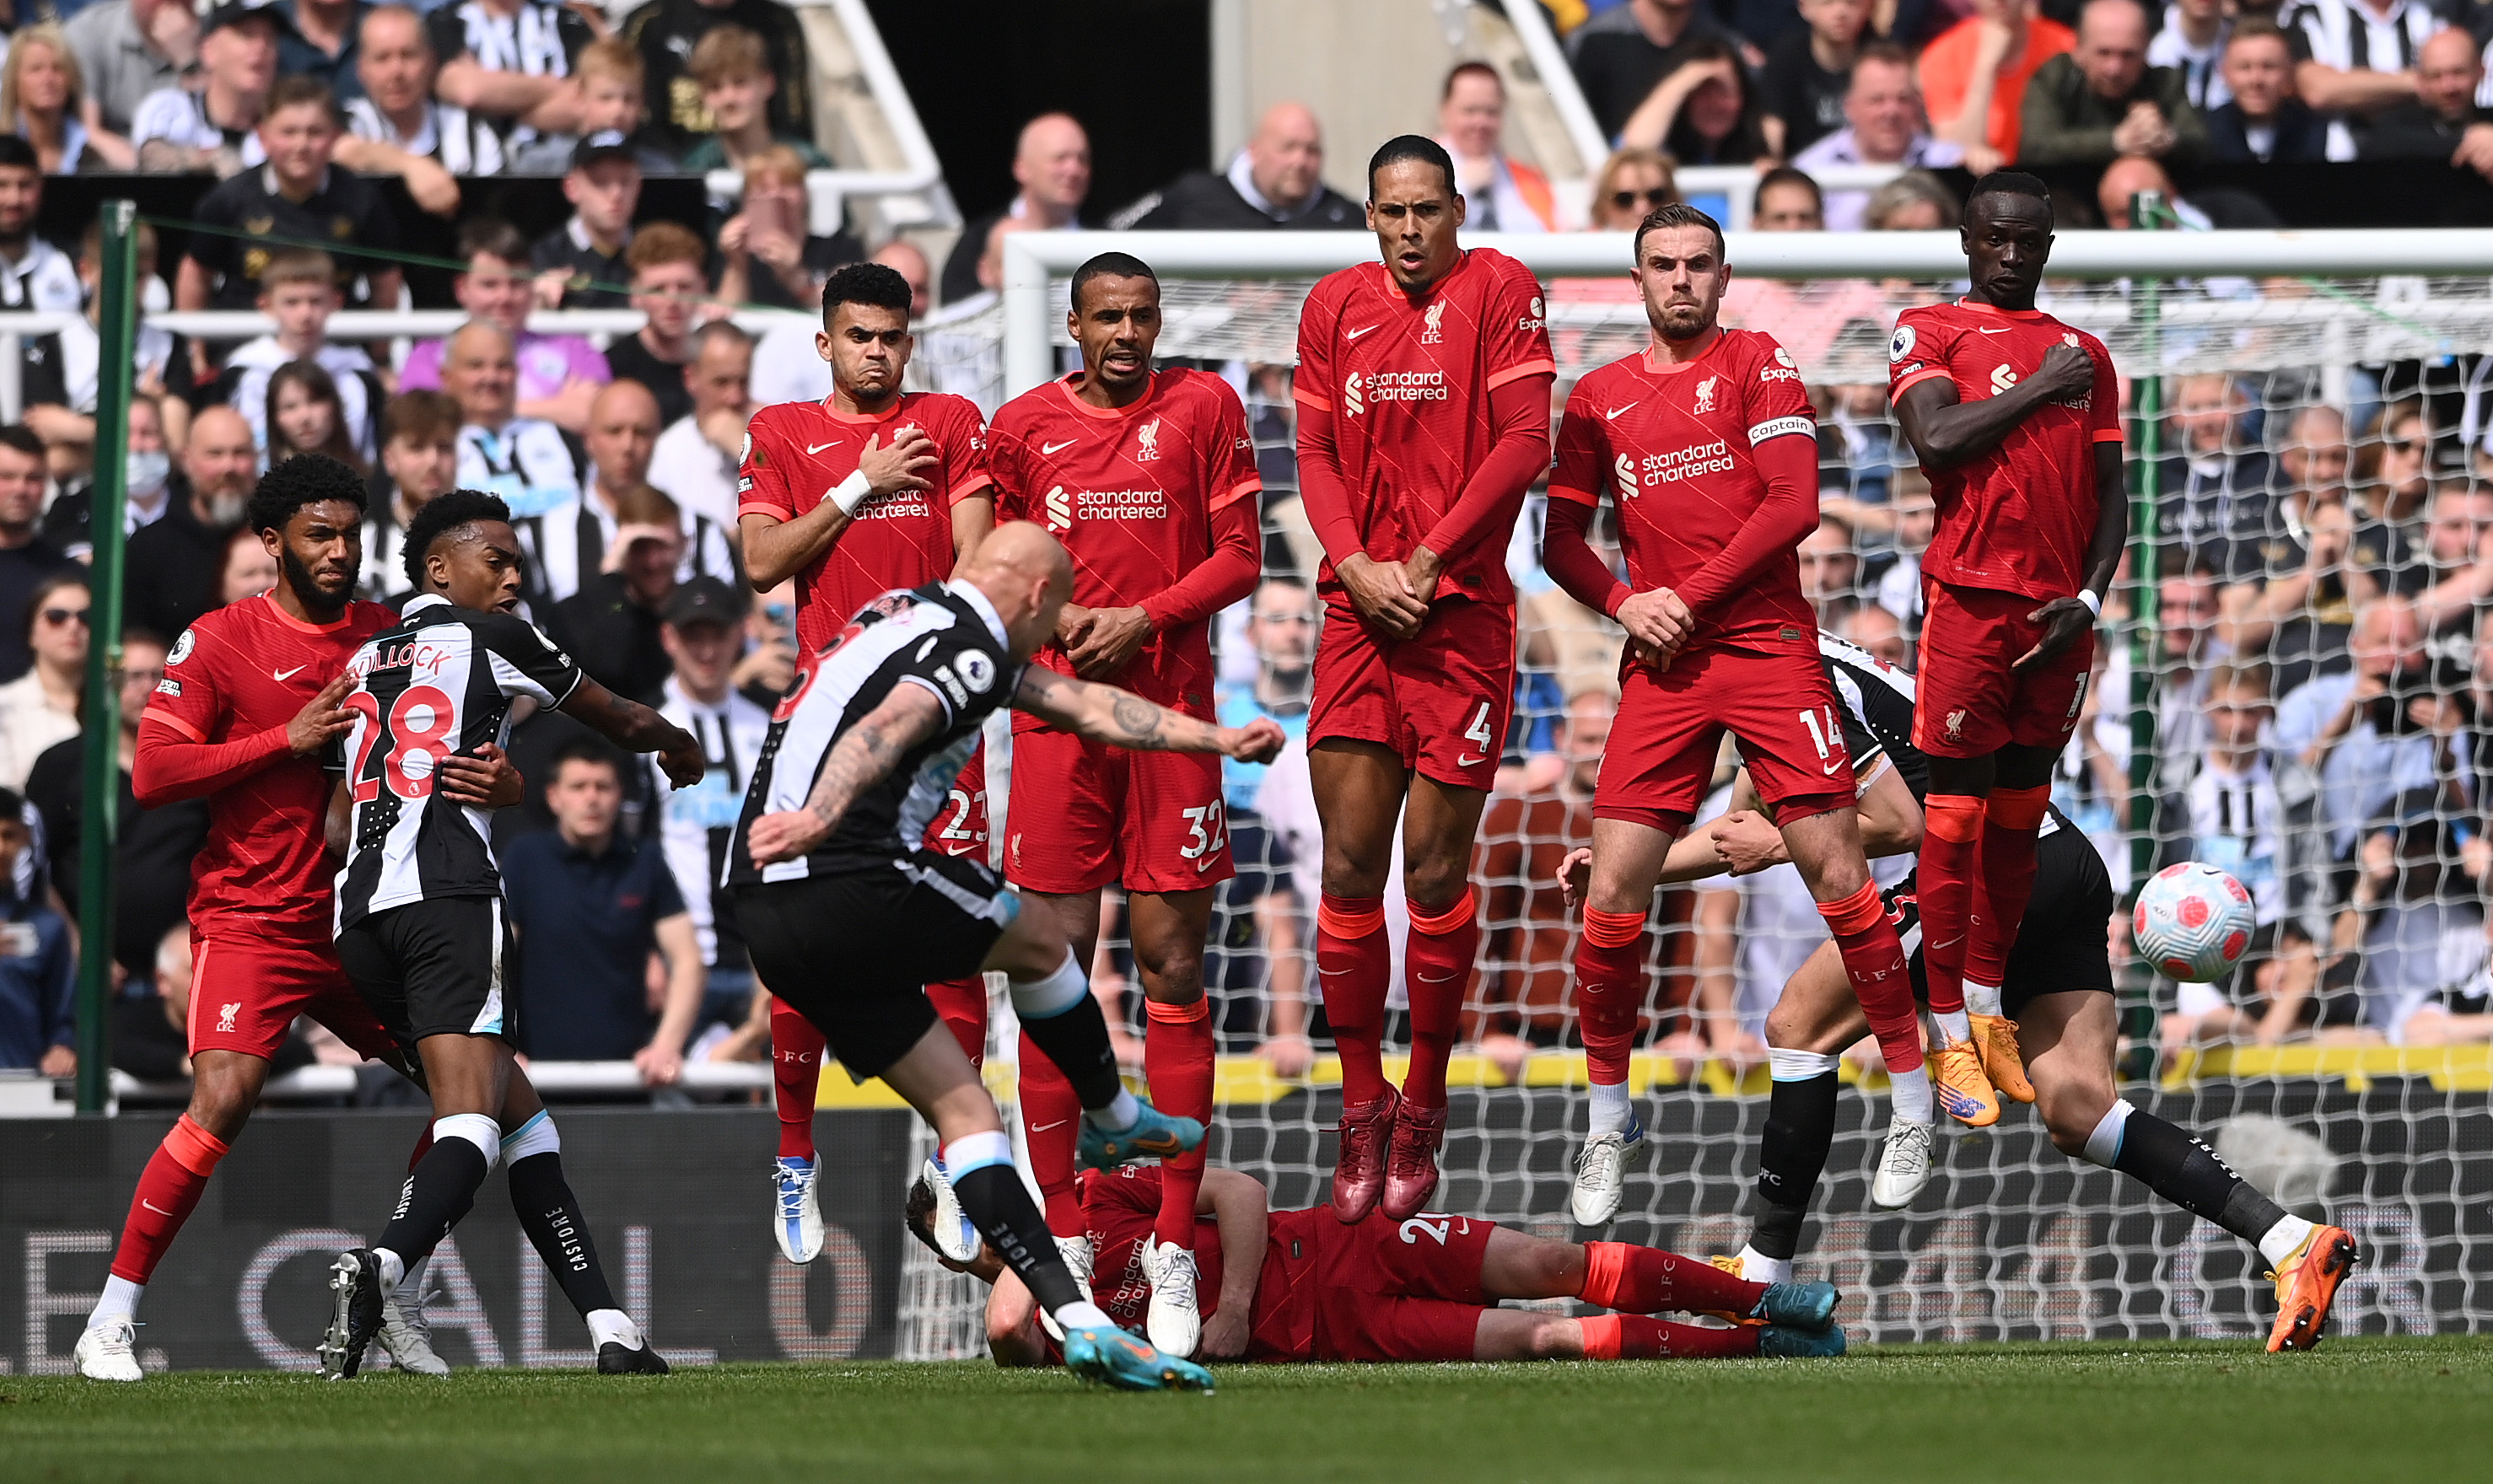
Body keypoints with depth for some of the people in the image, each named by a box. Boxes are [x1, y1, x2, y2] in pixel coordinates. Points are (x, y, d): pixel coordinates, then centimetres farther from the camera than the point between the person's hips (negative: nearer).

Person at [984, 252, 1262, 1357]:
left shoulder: (1201, 407, 5)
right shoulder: (1024, 425, 9)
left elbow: (1239, 558, 3)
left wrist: (1142, 617, -10)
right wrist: (1062, 620, -4)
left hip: (1171, 713, -1)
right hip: (1058, 713, 1)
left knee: (1171, 967, -3)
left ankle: (1174, 1253, -2)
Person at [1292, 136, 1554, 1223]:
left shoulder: (1497, 290, -1)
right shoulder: (1335, 305, 11)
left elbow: (1525, 443, -7)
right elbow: (1315, 452, 11)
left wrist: (1427, 559, -11)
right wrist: (1359, 565, -6)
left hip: (1463, 611, -3)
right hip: (1358, 607, 3)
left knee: (1436, 865, -2)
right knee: (1350, 859, -2)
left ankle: (1422, 1112, 10)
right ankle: (1362, 1116, 5)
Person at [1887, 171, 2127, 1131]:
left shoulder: (2084, 356, 17)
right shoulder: (1930, 331, 3)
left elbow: (2110, 494, 15)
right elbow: (1936, 438, -15)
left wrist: (2088, 599, 2)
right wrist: (2038, 391, -7)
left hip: (2060, 612, 5)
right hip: (1971, 595, -5)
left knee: (2020, 811, 9)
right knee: (1958, 812, -5)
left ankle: (1989, 1008, 18)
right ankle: (1954, 1041, -4)